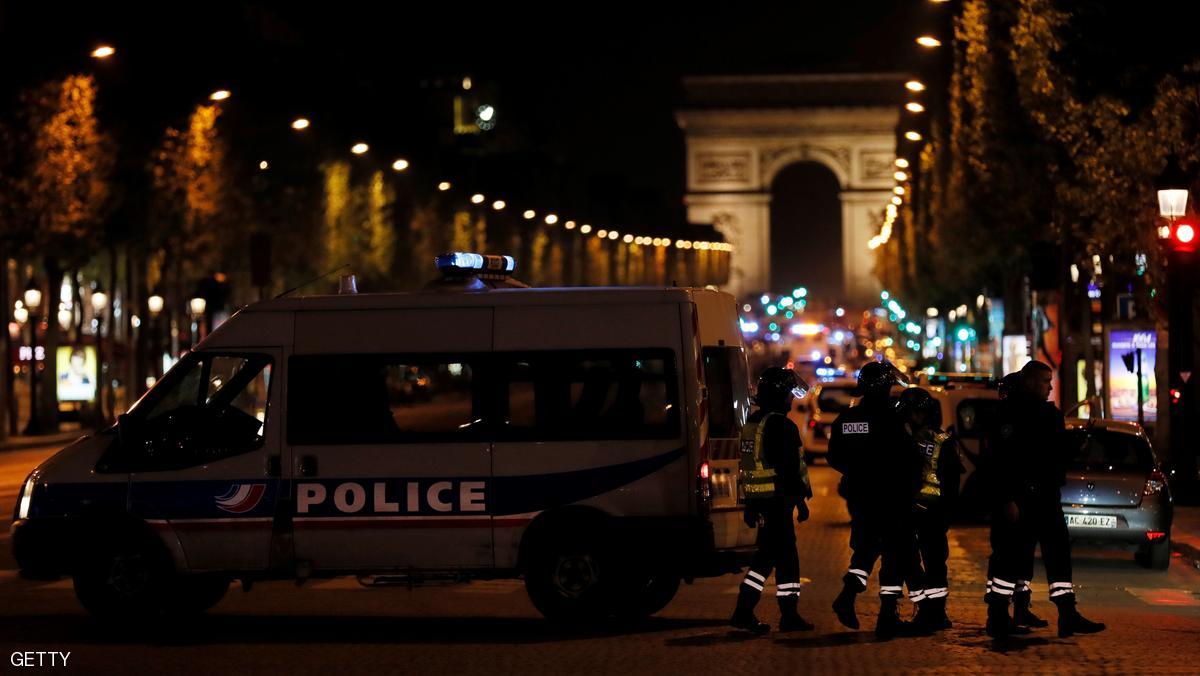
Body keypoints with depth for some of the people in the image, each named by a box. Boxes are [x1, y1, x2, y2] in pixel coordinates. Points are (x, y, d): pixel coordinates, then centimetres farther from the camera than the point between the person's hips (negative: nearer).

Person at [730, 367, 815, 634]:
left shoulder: (752, 422, 16)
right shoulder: (780, 425, -15)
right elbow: (788, 468, -19)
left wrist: (750, 507, 24)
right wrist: (801, 500, -15)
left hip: (758, 499, 9)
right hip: (778, 499, -9)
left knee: (767, 554, 14)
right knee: (786, 556, -2)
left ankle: (743, 612, 10)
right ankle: (789, 616, 2)